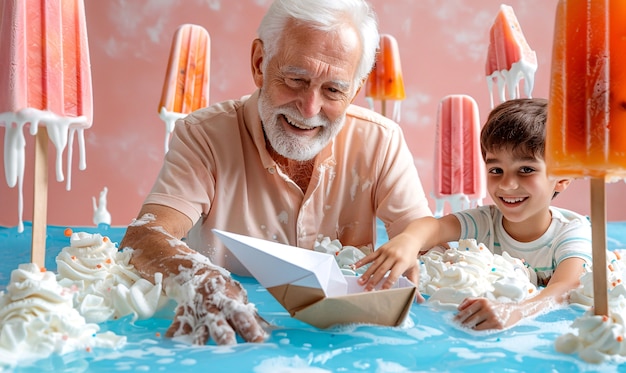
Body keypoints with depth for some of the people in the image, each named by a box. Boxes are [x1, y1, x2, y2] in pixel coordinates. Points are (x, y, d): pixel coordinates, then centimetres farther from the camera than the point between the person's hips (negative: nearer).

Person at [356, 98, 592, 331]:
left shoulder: (572, 231, -12)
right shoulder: (483, 222, -7)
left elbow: (567, 287, -31)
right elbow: (436, 226, -28)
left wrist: (515, 312, -53)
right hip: (480, 339, 1)